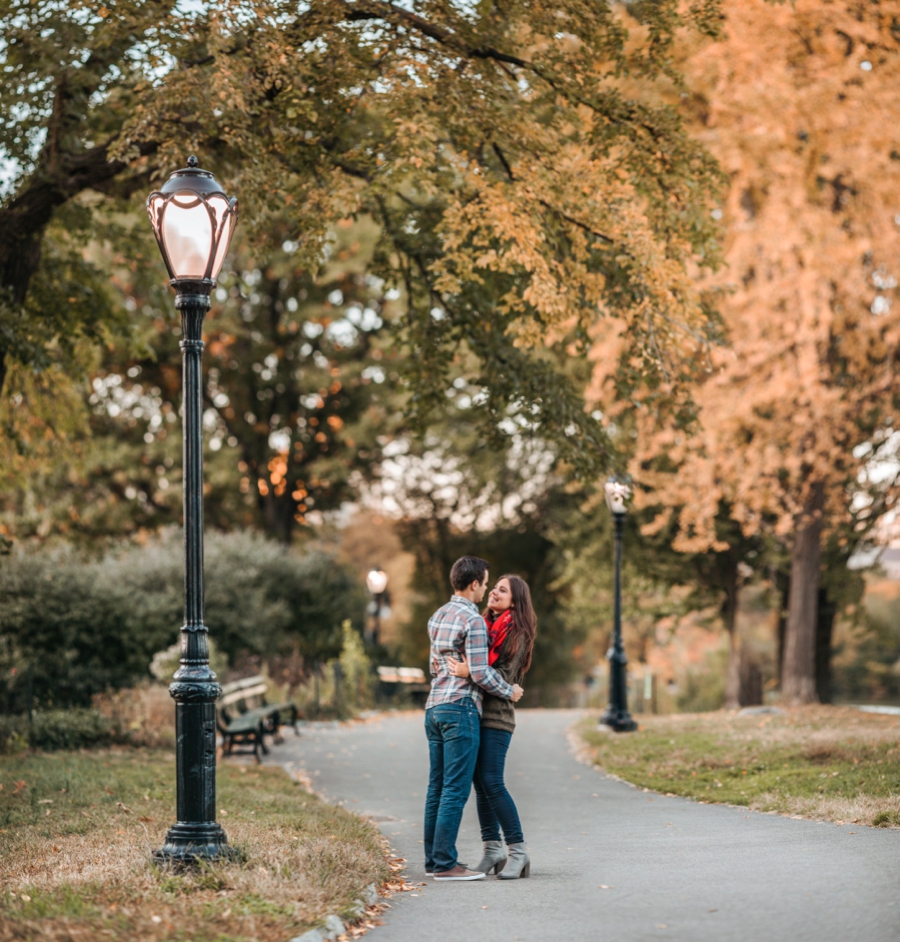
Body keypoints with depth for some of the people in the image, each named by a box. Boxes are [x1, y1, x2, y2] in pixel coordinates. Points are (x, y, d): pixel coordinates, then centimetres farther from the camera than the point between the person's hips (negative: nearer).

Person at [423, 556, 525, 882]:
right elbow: (480, 673, -14)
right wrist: (509, 692, 0)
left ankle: (433, 859, 13)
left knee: (437, 787, 10)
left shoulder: (437, 617, 15)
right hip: (460, 708, -9)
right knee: (456, 789, -7)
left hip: (434, 706, 9)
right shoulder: (473, 621, -12)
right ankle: (444, 863, -8)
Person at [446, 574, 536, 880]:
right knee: (480, 783, 7)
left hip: (496, 717, -7)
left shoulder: (516, 634, -5)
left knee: (492, 783, -12)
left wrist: (470, 672, -27)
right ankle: (492, 849, 14)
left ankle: (518, 852, -7)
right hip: (474, 712, 7)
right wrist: (454, 668, 3)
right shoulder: (484, 626, 17)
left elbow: (505, 676, -16)